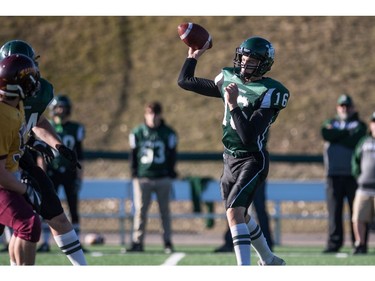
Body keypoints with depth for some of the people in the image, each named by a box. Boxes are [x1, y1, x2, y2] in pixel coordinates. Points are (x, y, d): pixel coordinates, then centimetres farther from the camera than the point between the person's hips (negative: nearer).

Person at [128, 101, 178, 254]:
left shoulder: (168, 133, 5)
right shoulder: (137, 132, 5)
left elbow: (172, 155, 7)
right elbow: (133, 155, 8)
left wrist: (170, 173, 1)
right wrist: (134, 174, 2)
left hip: (163, 178, 0)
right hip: (142, 177, 0)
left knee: (165, 211, 4)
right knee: (140, 210, -3)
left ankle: (168, 242, 9)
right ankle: (137, 242, 0)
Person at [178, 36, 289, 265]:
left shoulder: (268, 93, -19)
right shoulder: (229, 79, 2)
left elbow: (249, 137, -27)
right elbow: (185, 81, 12)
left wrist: (233, 105, -31)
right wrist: (194, 56, 6)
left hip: (252, 160, -8)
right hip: (231, 158, 8)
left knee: (234, 211, -24)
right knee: (240, 215, 21)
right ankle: (270, 261, 41)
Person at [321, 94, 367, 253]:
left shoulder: (359, 125, 12)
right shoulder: (330, 123, 20)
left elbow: (355, 140, -9)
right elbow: (325, 134, -4)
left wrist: (335, 135, -3)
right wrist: (347, 133, -4)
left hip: (353, 173, -2)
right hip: (334, 174, 2)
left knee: (356, 210, -4)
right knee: (334, 210, -3)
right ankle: (334, 243, -4)